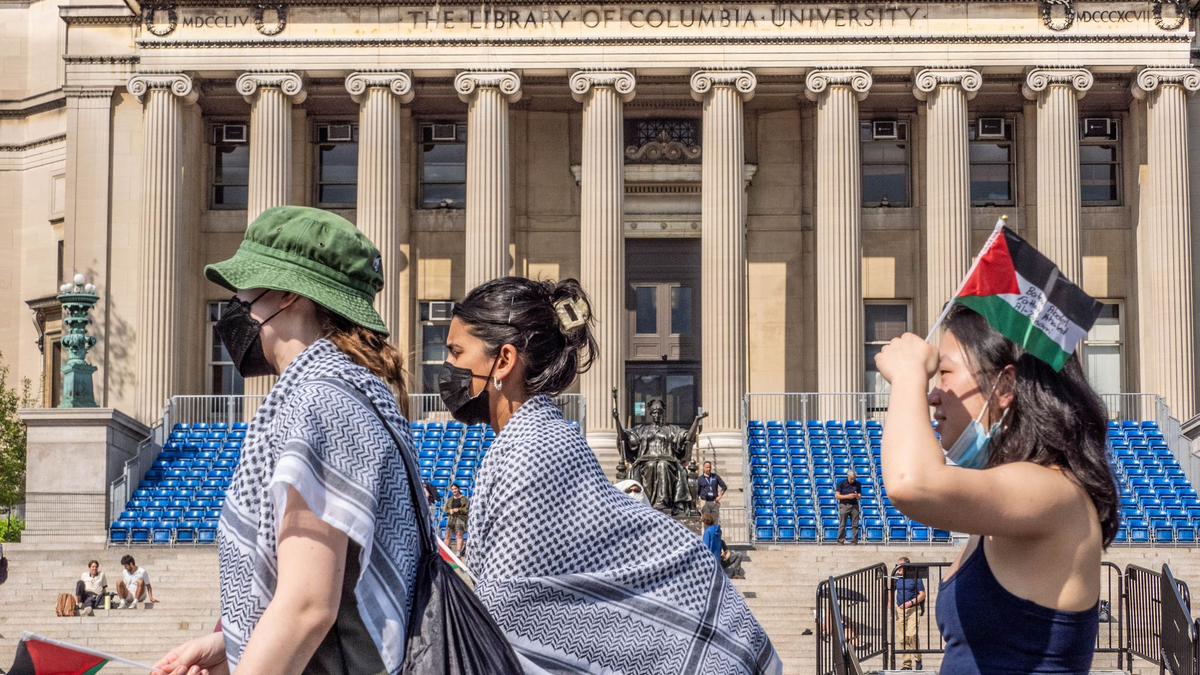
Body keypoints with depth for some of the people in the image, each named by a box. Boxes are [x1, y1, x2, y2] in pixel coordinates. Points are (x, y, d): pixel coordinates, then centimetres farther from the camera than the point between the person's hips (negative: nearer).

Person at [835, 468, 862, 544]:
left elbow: (859, 497, 10)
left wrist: (856, 496, -14)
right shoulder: (841, 483, 1)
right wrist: (847, 496, -14)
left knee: (855, 525, -1)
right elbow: (837, 495, -2)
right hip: (844, 505, -2)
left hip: (854, 506, 2)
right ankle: (840, 541, 1)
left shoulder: (858, 484, 8)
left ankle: (854, 541, 4)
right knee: (842, 525, -3)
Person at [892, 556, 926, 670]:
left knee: (912, 634, -21)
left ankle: (917, 658, -3)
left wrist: (911, 602, -17)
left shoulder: (915, 577, -6)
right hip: (900, 610, 5)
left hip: (913, 609, -5)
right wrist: (891, 602, 8)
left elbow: (922, 594, -5)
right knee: (903, 638, 4)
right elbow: (892, 590, 25)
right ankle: (907, 664, 10)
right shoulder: (897, 577, 8)